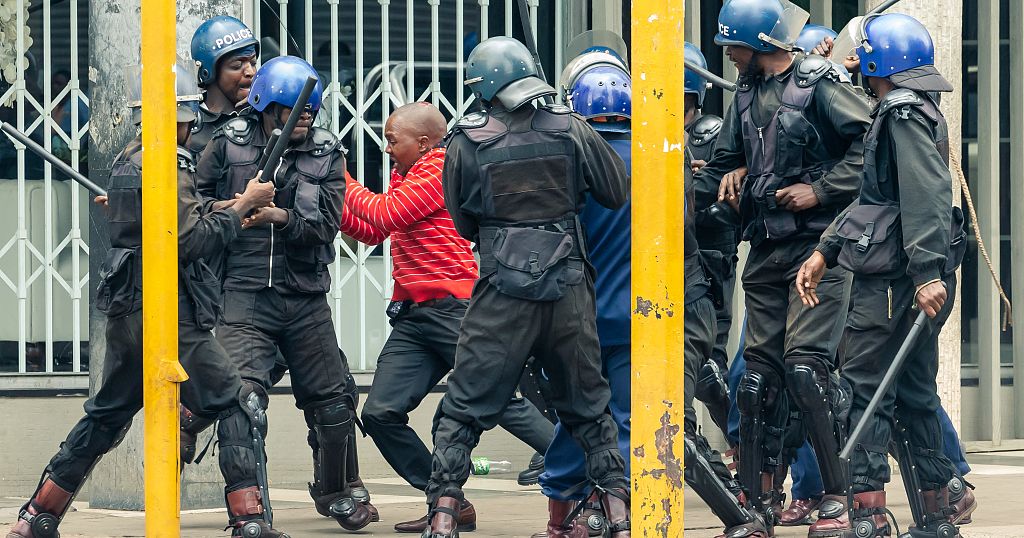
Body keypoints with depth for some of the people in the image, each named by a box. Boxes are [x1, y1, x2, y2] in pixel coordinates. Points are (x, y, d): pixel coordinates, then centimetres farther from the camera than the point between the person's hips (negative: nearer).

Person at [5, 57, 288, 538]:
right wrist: (242, 206, -11)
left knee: (107, 414, 19)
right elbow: (189, 241, -19)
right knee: (238, 405, -4)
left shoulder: (126, 160, 14)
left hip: (125, 312, 9)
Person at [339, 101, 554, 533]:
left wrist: (343, 181, -1)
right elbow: (371, 232, 24)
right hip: (413, 317, 9)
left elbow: (384, 216, -14)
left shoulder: (437, 171, -7)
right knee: (380, 413, -2)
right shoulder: (406, 177, 22)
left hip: (454, 310, -9)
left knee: (504, 404, -12)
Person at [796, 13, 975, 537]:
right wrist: (824, 252, 20)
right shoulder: (915, 111, 21)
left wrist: (927, 272, -29)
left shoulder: (904, 112, -11)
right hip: (910, 277, 10)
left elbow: (926, 195, -22)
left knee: (865, 382, -5)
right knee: (912, 392, 13)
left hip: (895, 278, -10)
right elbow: (873, 196, 24)